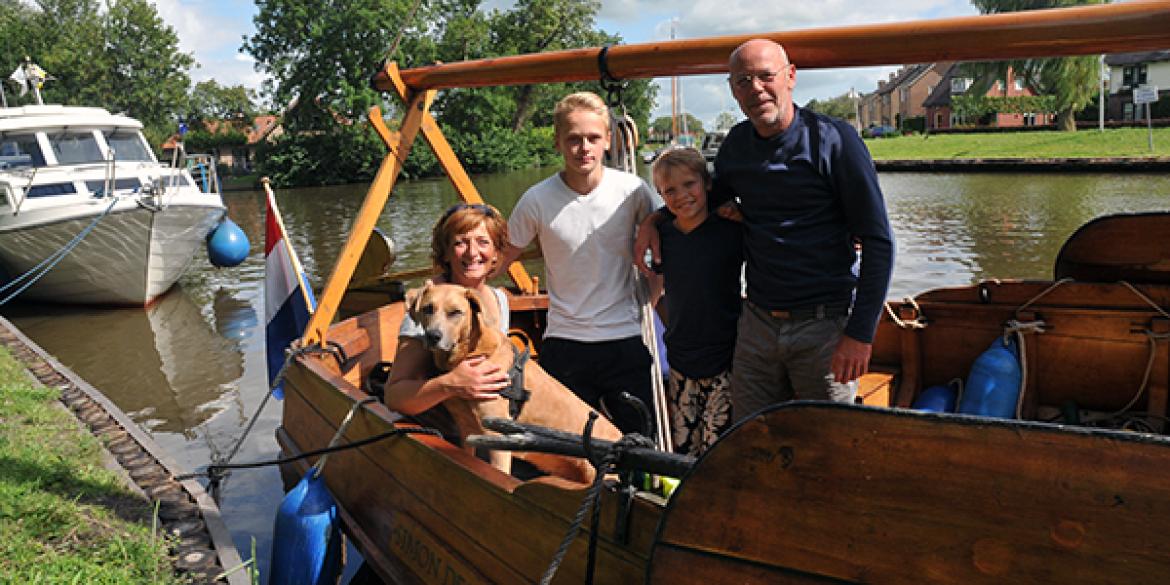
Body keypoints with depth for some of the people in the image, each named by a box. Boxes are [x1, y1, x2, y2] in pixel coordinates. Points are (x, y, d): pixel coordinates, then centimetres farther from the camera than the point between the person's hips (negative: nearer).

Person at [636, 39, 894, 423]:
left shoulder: (834, 140, -10)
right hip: (757, 323, 5)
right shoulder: (735, 144, 6)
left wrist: (861, 333, -14)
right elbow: (711, 199, 28)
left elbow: (878, 241, -10)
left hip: (824, 324, -5)